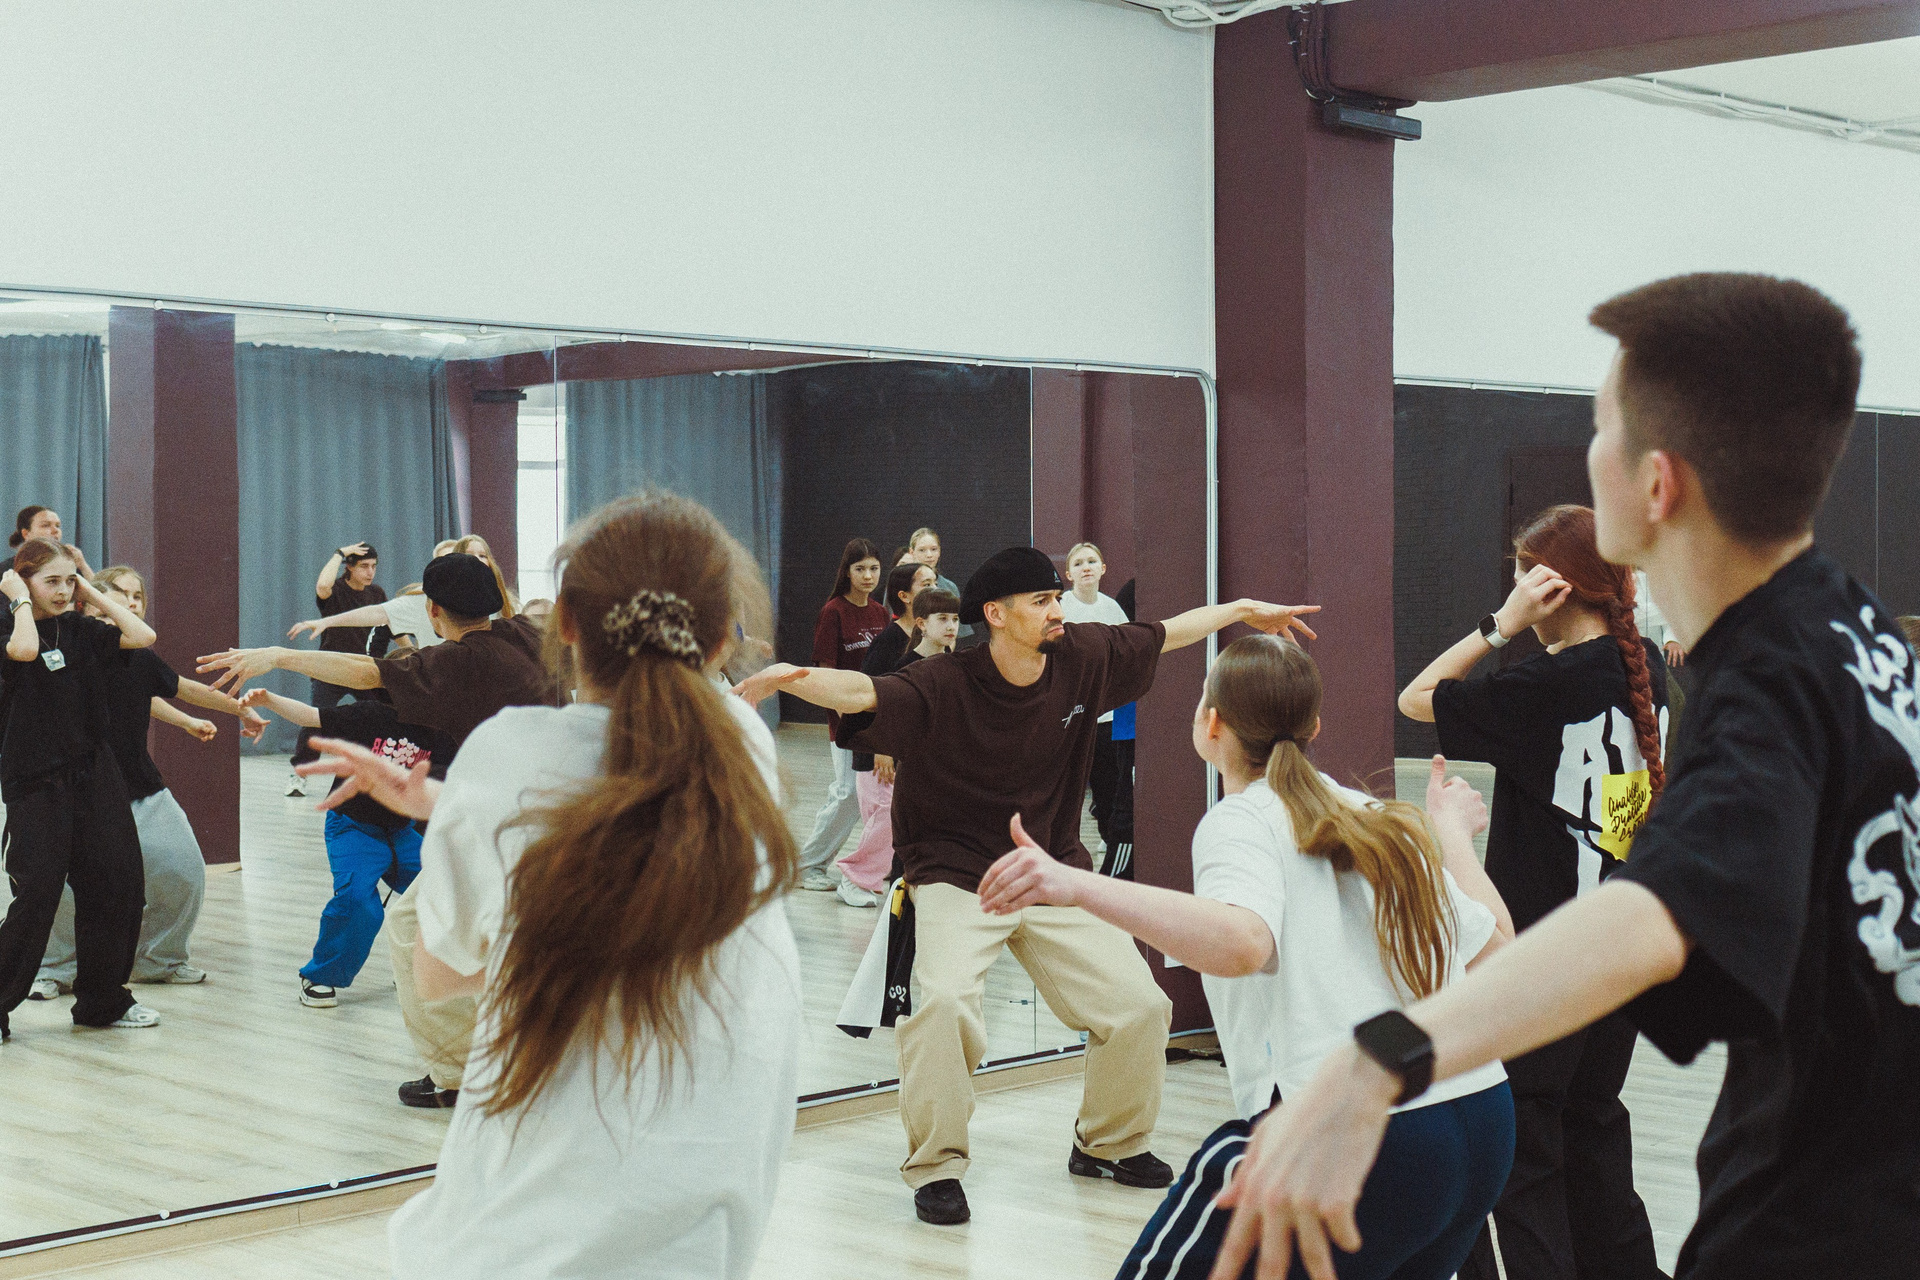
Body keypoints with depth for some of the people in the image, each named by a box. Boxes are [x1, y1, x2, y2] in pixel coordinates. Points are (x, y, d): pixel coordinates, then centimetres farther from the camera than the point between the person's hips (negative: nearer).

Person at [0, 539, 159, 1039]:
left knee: (115, 886, 7)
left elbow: (142, 636, 0)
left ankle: (102, 1002, 22)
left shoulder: (80, 630, 9)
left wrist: (93, 593, 3)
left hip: (93, 775, 6)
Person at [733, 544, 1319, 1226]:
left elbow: (1165, 634, 13)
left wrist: (1242, 609, 24)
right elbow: (861, 692, -36)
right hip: (957, 879, -5)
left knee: (1139, 1004, -1)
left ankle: (1110, 1143, 27)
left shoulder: (1082, 658, -4)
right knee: (945, 1000, -30)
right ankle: (935, 1168, -8)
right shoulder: (942, 686, -20)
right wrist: (780, 677, -56)